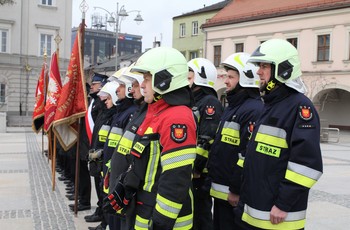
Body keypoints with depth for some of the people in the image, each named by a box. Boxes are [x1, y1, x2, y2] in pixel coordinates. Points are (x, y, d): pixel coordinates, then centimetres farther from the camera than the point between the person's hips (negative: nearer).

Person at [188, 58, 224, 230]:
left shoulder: (210, 103, -12)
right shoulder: (193, 102, 17)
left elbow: (207, 142, -21)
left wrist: (194, 169, -20)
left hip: (200, 175, -9)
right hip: (188, 174, 9)